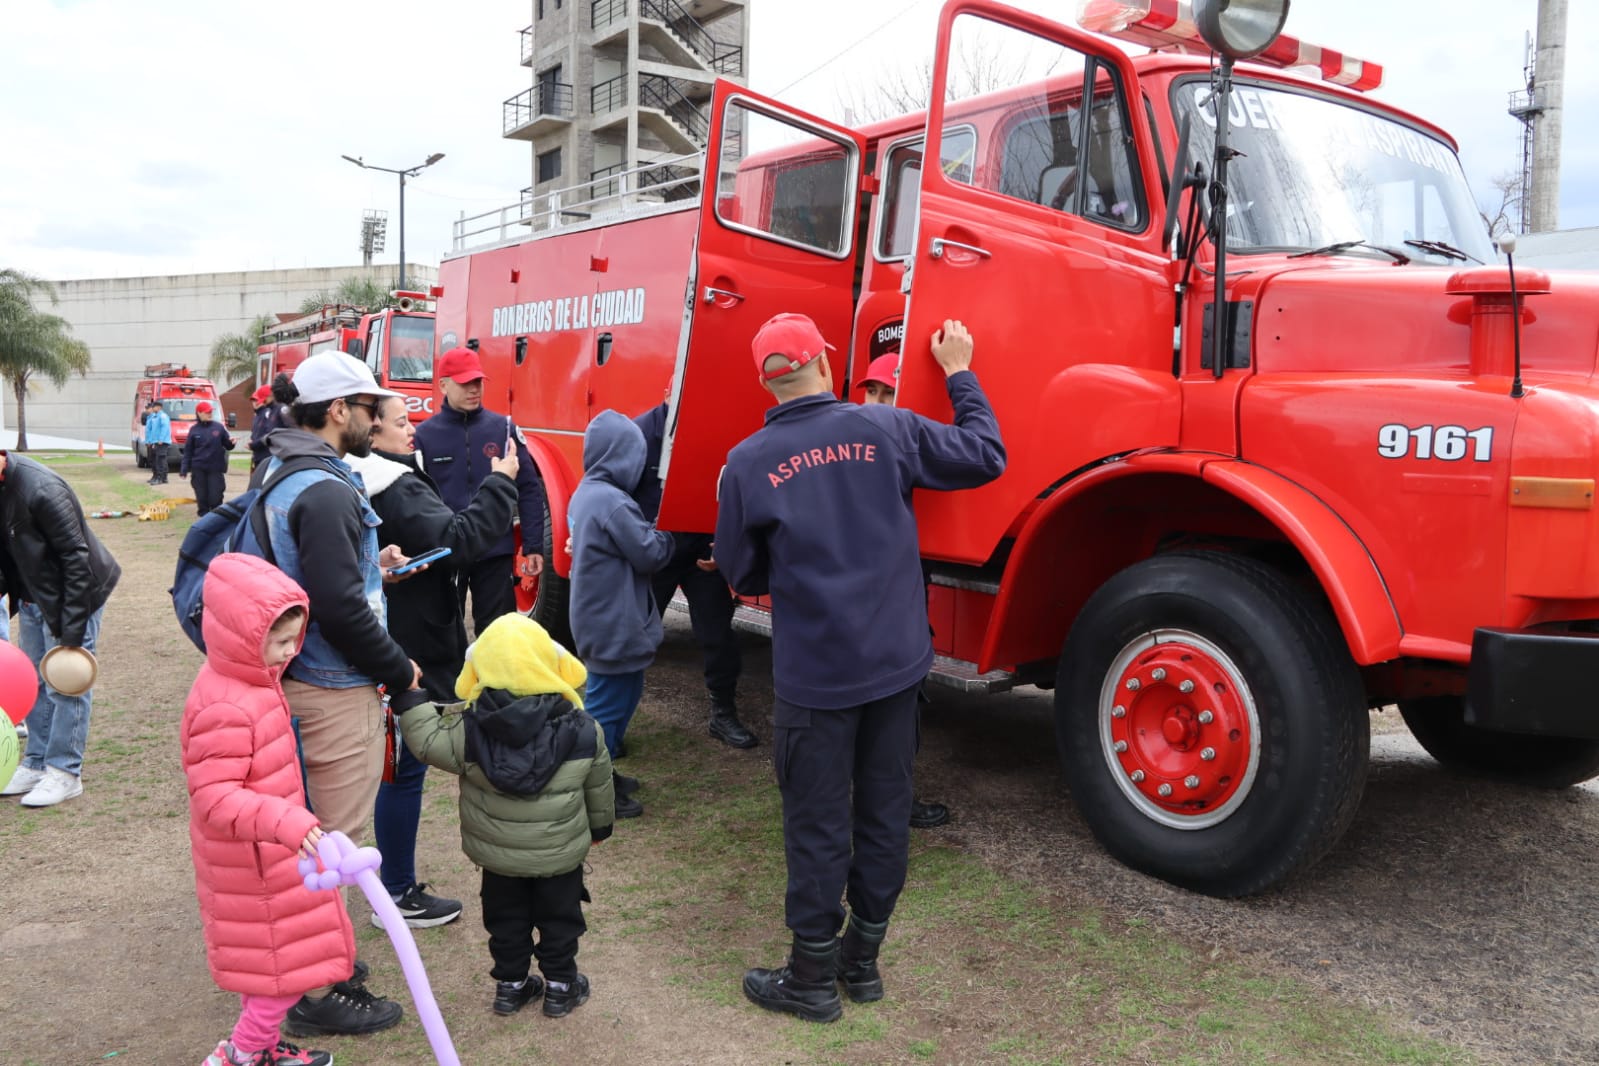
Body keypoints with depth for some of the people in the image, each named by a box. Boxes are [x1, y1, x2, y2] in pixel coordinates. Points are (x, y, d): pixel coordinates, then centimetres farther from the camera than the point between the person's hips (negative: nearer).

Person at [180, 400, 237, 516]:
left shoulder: (219, 427, 3)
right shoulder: (194, 429, 5)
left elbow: (227, 445, 7)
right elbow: (188, 451, 6)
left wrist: (232, 442, -18)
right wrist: (184, 469, 0)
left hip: (216, 468, -1)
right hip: (198, 469, 1)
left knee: (215, 497, -4)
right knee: (201, 496, 5)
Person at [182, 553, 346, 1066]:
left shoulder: (249, 677, 1)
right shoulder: (225, 709, -30)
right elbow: (214, 797, -34)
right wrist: (285, 823, -44)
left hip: (268, 849, 10)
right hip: (254, 863, -10)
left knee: (275, 960, 24)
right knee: (290, 964, 4)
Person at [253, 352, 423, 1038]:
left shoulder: (281, 471, 10)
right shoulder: (327, 491, -23)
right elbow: (338, 606, -26)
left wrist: (371, 563, 8)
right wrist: (398, 671, -14)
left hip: (302, 674, 10)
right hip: (337, 689, -10)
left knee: (317, 828, 23)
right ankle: (321, 993, 14)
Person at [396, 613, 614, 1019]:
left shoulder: (469, 731, -22)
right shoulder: (583, 732, -16)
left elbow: (428, 740, -8)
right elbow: (599, 786, -3)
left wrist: (409, 699, 4)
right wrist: (600, 825, 16)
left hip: (496, 853, 1)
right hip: (561, 853, -1)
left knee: (505, 917, 23)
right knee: (559, 916, 20)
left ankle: (510, 983, 34)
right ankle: (560, 984, 31)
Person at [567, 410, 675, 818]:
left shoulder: (586, 493, 8)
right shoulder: (611, 502, -24)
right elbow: (649, 554, -17)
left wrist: (650, 531, 0)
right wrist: (667, 535, 1)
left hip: (601, 618, 10)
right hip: (615, 625, -10)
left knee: (621, 695, 21)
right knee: (608, 705, 1)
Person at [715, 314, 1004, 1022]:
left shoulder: (748, 463, -8)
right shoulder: (886, 429, -5)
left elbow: (743, 576, 1)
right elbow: (986, 456, 6)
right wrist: (959, 373, 17)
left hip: (814, 674, -2)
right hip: (897, 664, 3)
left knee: (817, 828, 9)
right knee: (885, 812, 16)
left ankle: (813, 978, 23)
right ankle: (862, 960, 31)